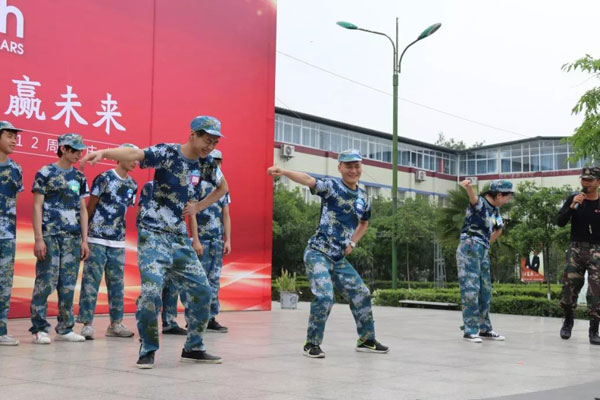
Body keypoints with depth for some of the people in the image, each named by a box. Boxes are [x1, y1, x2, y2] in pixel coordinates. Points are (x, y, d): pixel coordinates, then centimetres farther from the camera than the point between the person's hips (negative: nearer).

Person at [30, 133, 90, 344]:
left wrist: (84, 240, 10)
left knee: (68, 285, 6)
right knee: (46, 282, -6)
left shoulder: (80, 177, 14)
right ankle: (39, 328, 2)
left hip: (73, 238, 5)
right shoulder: (46, 173, 0)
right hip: (50, 235, -5)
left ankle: (65, 328, 14)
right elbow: (37, 207, -3)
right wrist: (38, 238, -11)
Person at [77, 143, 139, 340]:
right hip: (97, 239, -6)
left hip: (118, 241, 6)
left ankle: (116, 323, 18)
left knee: (117, 283, 10)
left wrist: (120, 231, 11)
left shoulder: (132, 185, 10)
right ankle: (87, 323, 2)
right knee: (91, 281, -3)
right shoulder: (104, 178, -7)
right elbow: (90, 207, -2)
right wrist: (85, 231, 1)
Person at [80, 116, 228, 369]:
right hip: (152, 234, -6)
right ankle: (147, 351, 0)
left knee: (201, 290, 5)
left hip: (179, 236, 7)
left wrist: (198, 207, 8)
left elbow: (222, 187, 23)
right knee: (152, 291, -18)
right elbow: (134, 154, -29)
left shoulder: (205, 164, 5)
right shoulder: (167, 153, -13)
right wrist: (102, 153, -47)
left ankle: (193, 348, 21)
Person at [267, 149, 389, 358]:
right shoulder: (331, 186, -10)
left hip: (339, 258, 7)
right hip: (318, 252, -7)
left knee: (361, 294, 11)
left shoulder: (363, 197, 9)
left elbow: (364, 223, 28)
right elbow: (307, 179, -30)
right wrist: (283, 172, -48)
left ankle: (367, 340, 29)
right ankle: (312, 343, -3)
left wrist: (353, 242, 12)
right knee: (324, 296, -21)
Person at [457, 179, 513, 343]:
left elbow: (498, 229, 31)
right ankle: (470, 331, -6)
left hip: (483, 253, 9)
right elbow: (473, 196, -36)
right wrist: (468, 186, -59)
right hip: (469, 251, -8)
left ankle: (485, 329, 20)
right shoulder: (479, 203, -11)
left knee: (485, 291, 11)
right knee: (470, 290, -9)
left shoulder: (495, 210, 13)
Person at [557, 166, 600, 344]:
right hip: (576, 248, 2)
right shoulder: (573, 199, 6)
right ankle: (568, 321, 27)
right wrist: (572, 206, -15)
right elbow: (560, 222, -1)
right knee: (569, 287, 2)